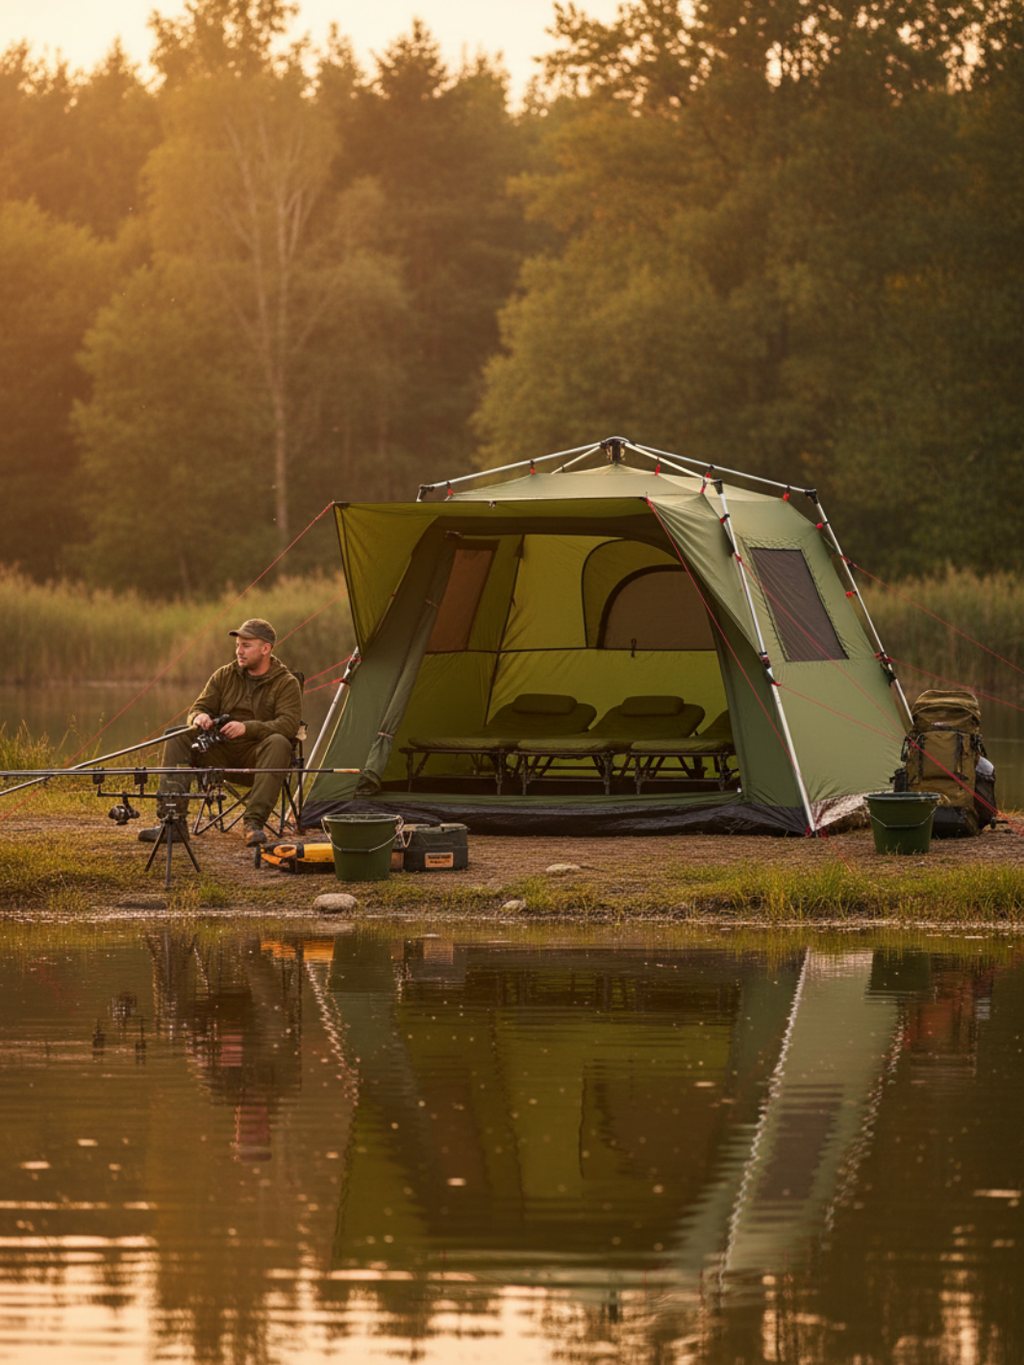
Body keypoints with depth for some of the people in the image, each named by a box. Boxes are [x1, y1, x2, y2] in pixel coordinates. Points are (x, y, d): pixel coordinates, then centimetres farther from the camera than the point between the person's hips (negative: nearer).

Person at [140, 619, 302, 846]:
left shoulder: (286, 683, -1)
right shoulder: (224, 676, 13)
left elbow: (289, 724, -15)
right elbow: (198, 707, 13)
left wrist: (247, 728, -30)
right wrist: (199, 717, -15)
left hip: (255, 754, -4)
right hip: (220, 753, 4)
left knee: (278, 744, -36)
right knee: (177, 738, -19)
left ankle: (254, 823, -41)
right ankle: (174, 822, -27)